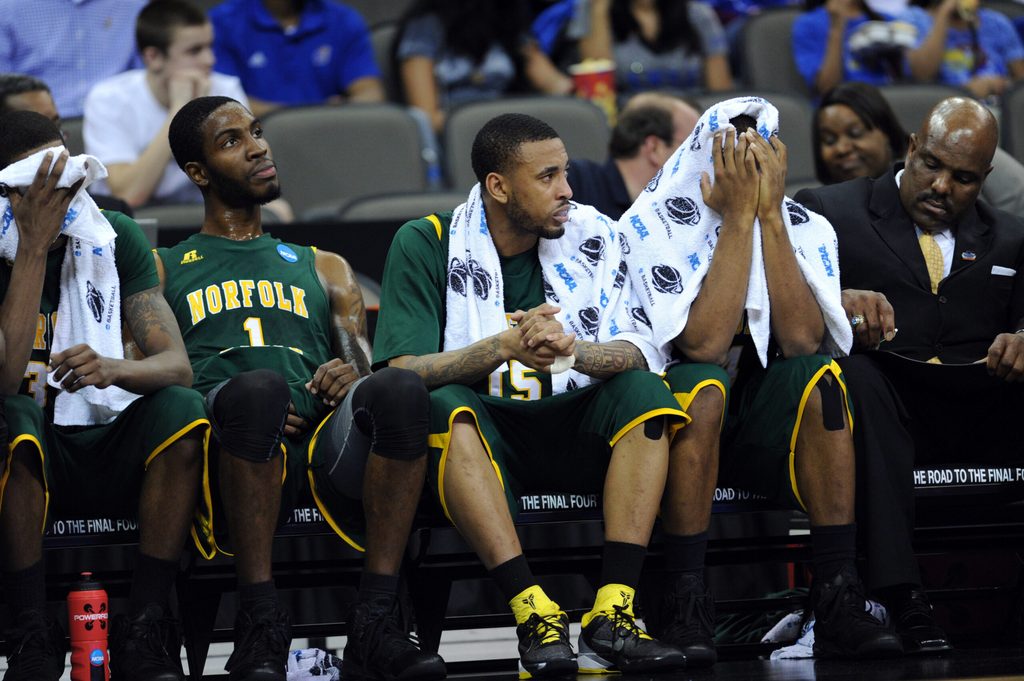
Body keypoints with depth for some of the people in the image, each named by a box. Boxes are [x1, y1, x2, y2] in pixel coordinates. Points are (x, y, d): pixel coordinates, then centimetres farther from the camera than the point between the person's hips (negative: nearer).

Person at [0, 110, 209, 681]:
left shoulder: (114, 238, 2)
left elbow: (177, 364, -5)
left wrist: (116, 368, -30)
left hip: (110, 454, 3)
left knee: (181, 407, -28)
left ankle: (145, 632, -23)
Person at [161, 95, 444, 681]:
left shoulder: (323, 269, 36)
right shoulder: (163, 270, 26)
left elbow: (362, 368, 23)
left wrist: (349, 378, -5)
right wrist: (258, 408, -9)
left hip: (327, 446, 3)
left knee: (402, 389, -32)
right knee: (259, 386, -39)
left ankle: (376, 627, -35)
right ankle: (262, 628, -35)